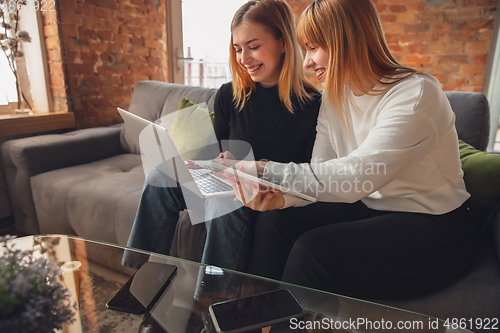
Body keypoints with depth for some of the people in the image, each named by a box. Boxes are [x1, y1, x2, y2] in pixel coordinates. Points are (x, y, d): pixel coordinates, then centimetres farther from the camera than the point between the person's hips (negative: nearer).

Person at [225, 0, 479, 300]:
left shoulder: (416, 95, -20)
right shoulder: (335, 97, 3)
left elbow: (357, 176, -30)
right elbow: (321, 174, -3)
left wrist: (268, 171, -28)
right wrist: (281, 197, -23)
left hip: (435, 229, -6)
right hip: (370, 209, 6)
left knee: (313, 249, -27)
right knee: (275, 223, -13)